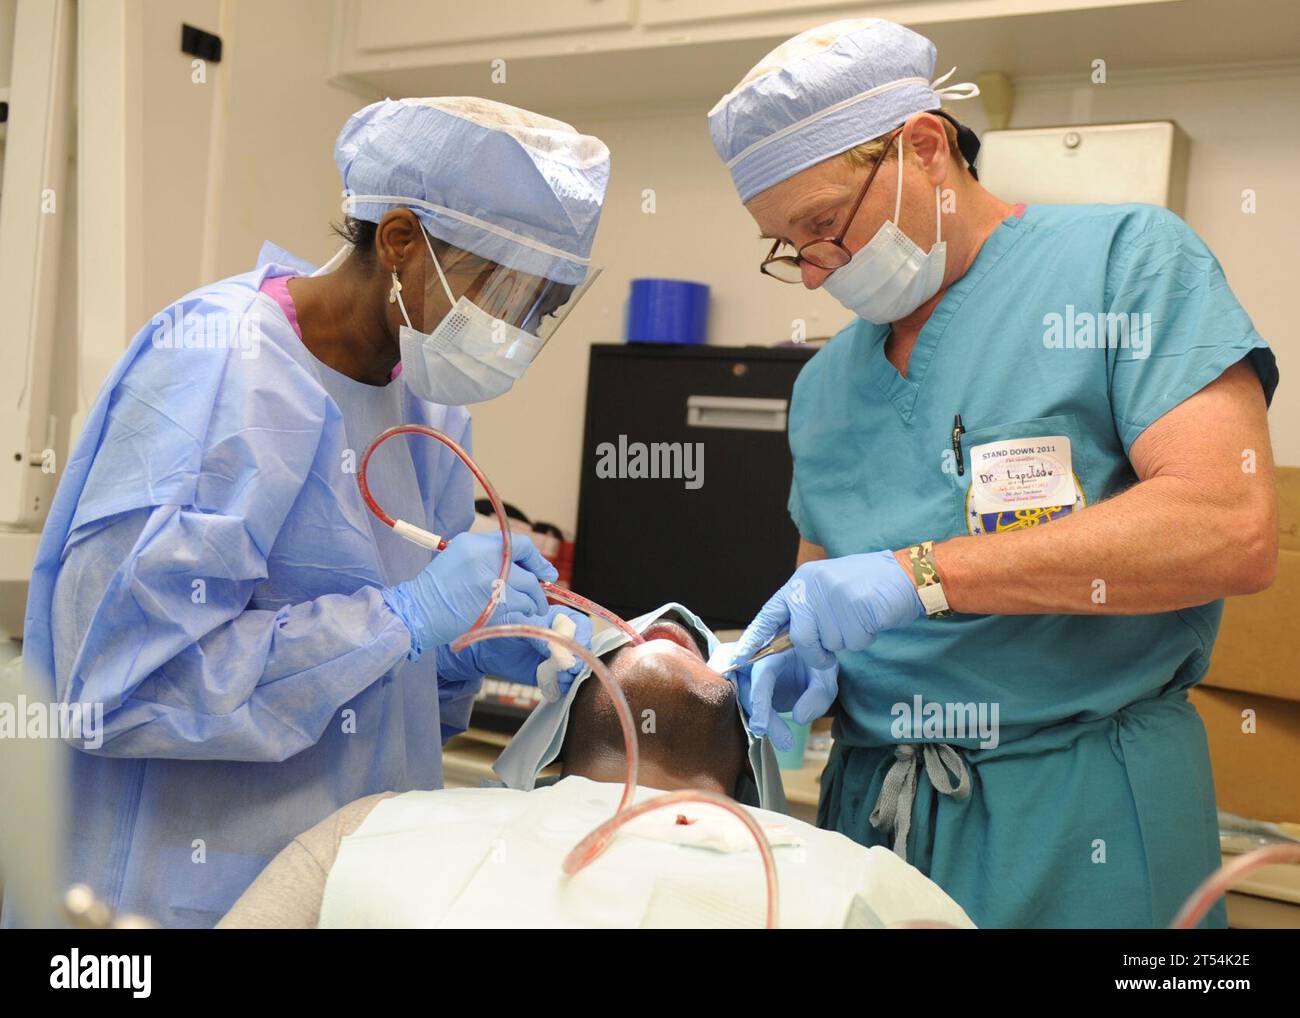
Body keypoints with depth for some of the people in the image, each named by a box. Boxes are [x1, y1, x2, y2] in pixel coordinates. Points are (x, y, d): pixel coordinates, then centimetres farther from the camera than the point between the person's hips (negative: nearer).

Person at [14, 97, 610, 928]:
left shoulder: (429, 407, 5)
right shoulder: (220, 364, -18)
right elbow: (116, 672, -25)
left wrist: (474, 648, -7)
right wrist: (408, 617, -25)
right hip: (194, 885, -7)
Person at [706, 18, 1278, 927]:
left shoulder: (1124, 258, -6)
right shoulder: (824, 380, 12)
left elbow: (1232, 529, -19)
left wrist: (919, 573, -22)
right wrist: (803, 663, -6)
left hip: (1084, 820, -5)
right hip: (870, 807, 5)